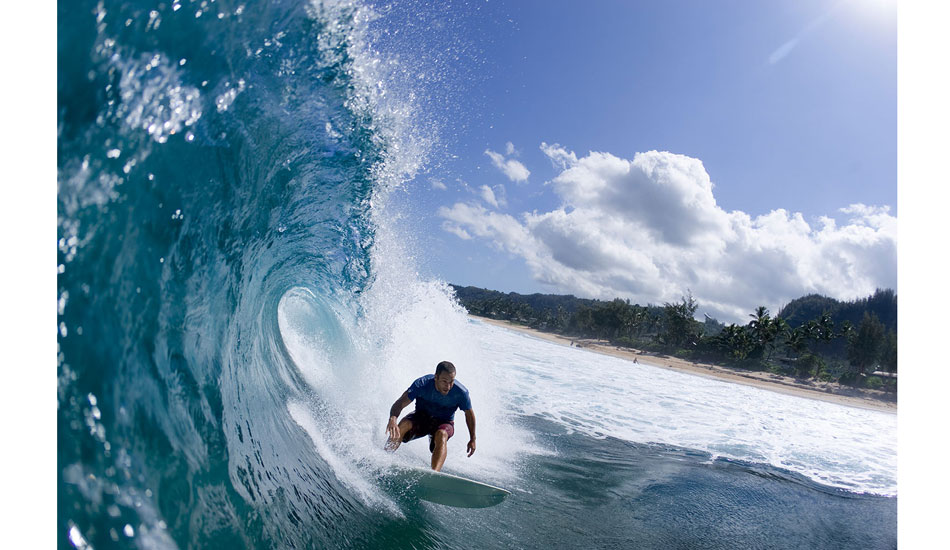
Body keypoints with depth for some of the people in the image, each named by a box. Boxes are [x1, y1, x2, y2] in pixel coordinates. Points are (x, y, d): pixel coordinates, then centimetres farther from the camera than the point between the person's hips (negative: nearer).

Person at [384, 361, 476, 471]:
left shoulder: (461, 392, -24)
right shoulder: (422, 384, -27)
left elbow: (469, 414, -6)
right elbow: (399, 404, -29)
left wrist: (472, 439, 2)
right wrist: (392, 419, -50)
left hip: (444, 423, -1)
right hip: (421, 417, 1)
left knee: (441, 434, -35)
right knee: (404, 424, -30)